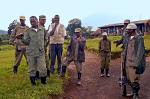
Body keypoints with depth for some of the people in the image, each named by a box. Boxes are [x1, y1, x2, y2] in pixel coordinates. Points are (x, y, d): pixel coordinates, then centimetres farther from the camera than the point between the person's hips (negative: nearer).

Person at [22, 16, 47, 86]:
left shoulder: (43, 29, 3)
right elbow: (26, 42, -3)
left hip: (41, 52, 1)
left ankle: (43, 81, 21)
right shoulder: (28, 31, -1)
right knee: (32, 68, 8)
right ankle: (33, 82, 25)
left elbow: (45, 39, 16)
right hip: (31, 53, 0)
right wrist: (22, 39, -21)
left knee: (42, 68, 0)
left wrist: (43, 46, 9)